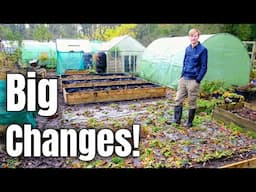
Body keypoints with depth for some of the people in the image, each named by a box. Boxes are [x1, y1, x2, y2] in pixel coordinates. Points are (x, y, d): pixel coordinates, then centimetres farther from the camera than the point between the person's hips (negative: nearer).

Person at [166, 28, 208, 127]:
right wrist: (182, 75, 12)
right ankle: (177, 119, 20)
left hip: (193, 80, -6)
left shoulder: (202, 49, -8)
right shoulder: (187, 48, 10)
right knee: (178, 99, 8)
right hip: (183, 79, 6)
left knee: (192, 102, 5)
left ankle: (189, 122, 19)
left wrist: (197, 80, -12)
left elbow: (204, 67, -8)